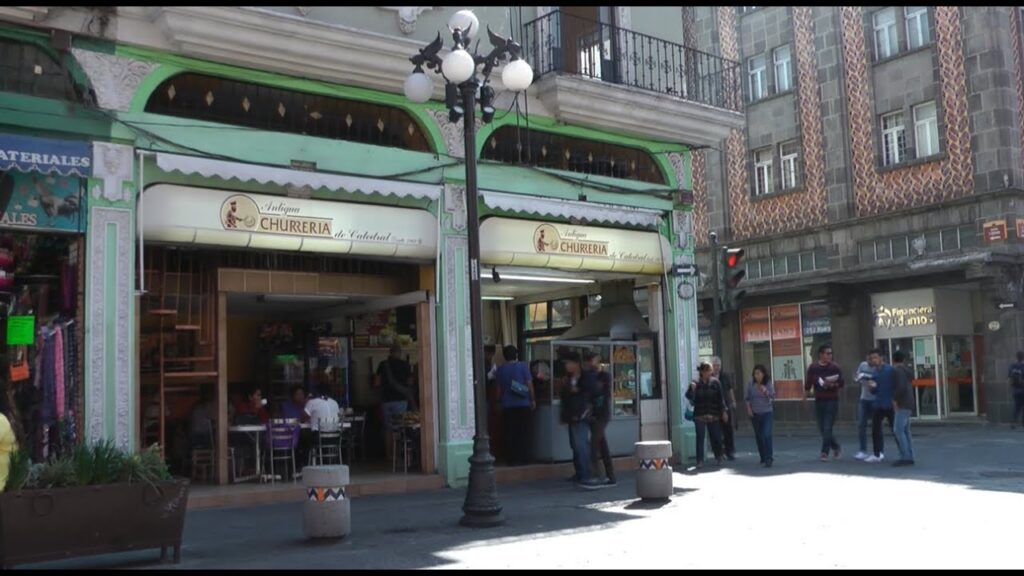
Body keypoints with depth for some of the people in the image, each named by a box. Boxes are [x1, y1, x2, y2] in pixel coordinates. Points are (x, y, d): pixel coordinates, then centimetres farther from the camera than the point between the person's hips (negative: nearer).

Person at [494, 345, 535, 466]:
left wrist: (500, 401, 20)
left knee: (510, 433, 5)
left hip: (507, 405, 2)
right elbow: (529, 384, -5)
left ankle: (512, 459, 5)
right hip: (523, 404, -2)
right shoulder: (523, 366, -4)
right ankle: (523, 458, 3)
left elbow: (499, 388, 9)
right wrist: (533, 400, 4)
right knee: (523, 432, 4)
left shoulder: (500, 369, 4)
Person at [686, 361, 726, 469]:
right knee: (700, 438, -1)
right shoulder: (695, 383, 0)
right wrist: (692, 389, -25)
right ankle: (700, 460, 4)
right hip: (700, 416, -1)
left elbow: (721, 398, 7)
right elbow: (689, 397, -6)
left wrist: (723, 411, 4)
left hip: (714, 416, 1)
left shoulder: (715, 383, 3)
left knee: (716, 437, 6)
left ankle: (718, 458, 22)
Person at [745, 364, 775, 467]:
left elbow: (772, 398, -9)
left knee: (766, 435, -17)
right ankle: (763, 457, 26)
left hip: (767, 413, -3)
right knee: (758, 436, 11)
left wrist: (766, 391, -24)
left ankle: (768, 459, -14)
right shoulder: (751, 384, -2)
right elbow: (748, 398, 9)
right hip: (755, 414, 3)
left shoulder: (769, 384, -7)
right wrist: (748, 408, -2)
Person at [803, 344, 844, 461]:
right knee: (822, 429, 8)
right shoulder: (813, 368, 2)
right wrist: (805, 397, 5)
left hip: (832, 401, -3)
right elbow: (808, 384, 8)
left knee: (827, 428, -8)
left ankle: (825, 453, -2)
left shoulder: (835, 367, -4)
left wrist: (832, 385, -21)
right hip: (818, 401, 3)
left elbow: (842, 384, -4)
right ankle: (836, 448, 27)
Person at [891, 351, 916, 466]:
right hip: (908, 405, 10)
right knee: (905, 431, 10)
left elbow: (901, 387, -23)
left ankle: (905, 457, -16)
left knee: (898, 431, -12)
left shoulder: (898, 370, -12)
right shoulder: (907, 370, 16)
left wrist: (895, 400, -15)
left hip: (902, 405, -10)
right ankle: (910, 457, 9)